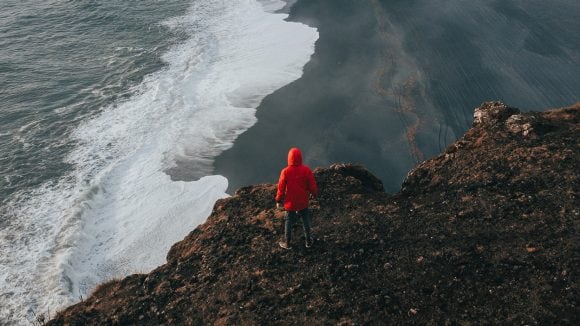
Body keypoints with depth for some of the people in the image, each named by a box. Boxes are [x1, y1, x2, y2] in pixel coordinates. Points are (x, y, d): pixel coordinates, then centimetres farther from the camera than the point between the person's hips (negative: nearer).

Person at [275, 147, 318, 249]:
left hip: (290, 202, -1)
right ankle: (308, 241, 33)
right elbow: (312, 185, -7)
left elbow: (281, 188, -11)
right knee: (306, 221, 21)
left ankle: (287, 243, 30)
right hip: (303, 202, 1)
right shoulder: (306, 170, -16)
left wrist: (278, 200, 3)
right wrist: (315, 194, 14)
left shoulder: (285, 172, -19)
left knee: (288, 222, 17)